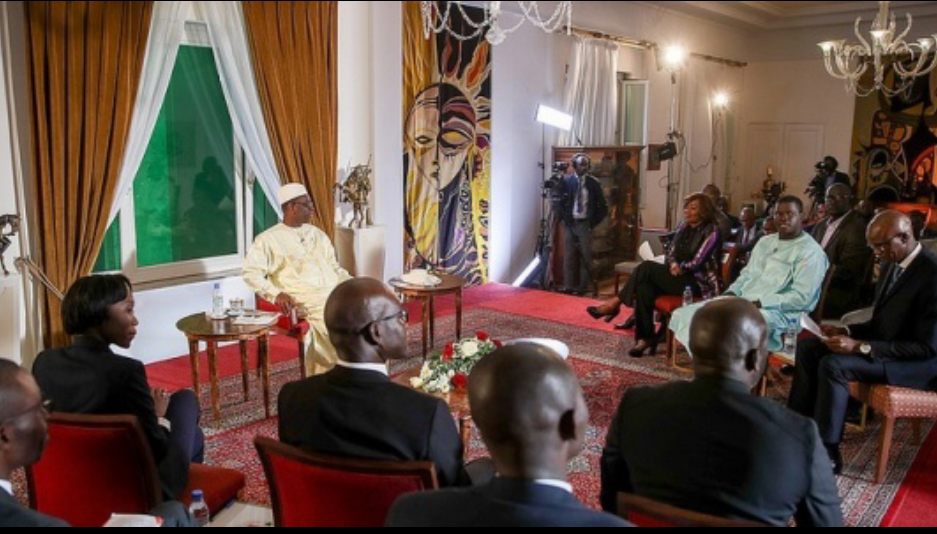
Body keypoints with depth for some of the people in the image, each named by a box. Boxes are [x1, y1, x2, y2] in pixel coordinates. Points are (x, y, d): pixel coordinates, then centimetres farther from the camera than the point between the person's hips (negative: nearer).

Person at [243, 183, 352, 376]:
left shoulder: (317, 234, 24)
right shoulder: (269, 239, 6)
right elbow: (251, 273, -2)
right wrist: (276, 294, -17)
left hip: (334, 294, 6)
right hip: (306, 301, -6)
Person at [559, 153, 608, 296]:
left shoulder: (593, 183, 1)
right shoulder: (567, 181, 2)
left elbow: (603, 206, 6)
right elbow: (559, 202, 7)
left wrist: (594, 222, 1)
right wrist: (565, 218, -1)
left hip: (585, 223, 0)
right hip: (570, 223, 1)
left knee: (586, 256, 1)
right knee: (569, 256, 3)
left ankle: (584, 287, 8)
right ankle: (569, 286, 11)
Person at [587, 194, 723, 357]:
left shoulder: (711, 233, -8)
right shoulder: (684, 228, 13)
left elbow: (696, 263, -13)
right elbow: (670, 254, 12)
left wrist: (678, 267, 0)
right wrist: (673, 264, -10)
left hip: (699, 284, -7)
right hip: (679, 278, 7)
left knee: (647, 267, -24)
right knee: (644, 288, -24)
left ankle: (615, 304, -15)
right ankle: (645, 337, -23)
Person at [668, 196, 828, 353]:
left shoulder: (811, 252, -4)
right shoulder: (765, 242, 21)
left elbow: (801, 297, -14)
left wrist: (758, 304, -21)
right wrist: (731, 293, 4)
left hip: (777, 312, -8)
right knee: (683, 315, -9)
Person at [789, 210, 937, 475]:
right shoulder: (895, 264, 5)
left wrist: (860, 346, -26)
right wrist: (847, 332, -3)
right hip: (885, 344, 9)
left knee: (833, 364, -28)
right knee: (808, 347, 0)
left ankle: (827, 453, -17)